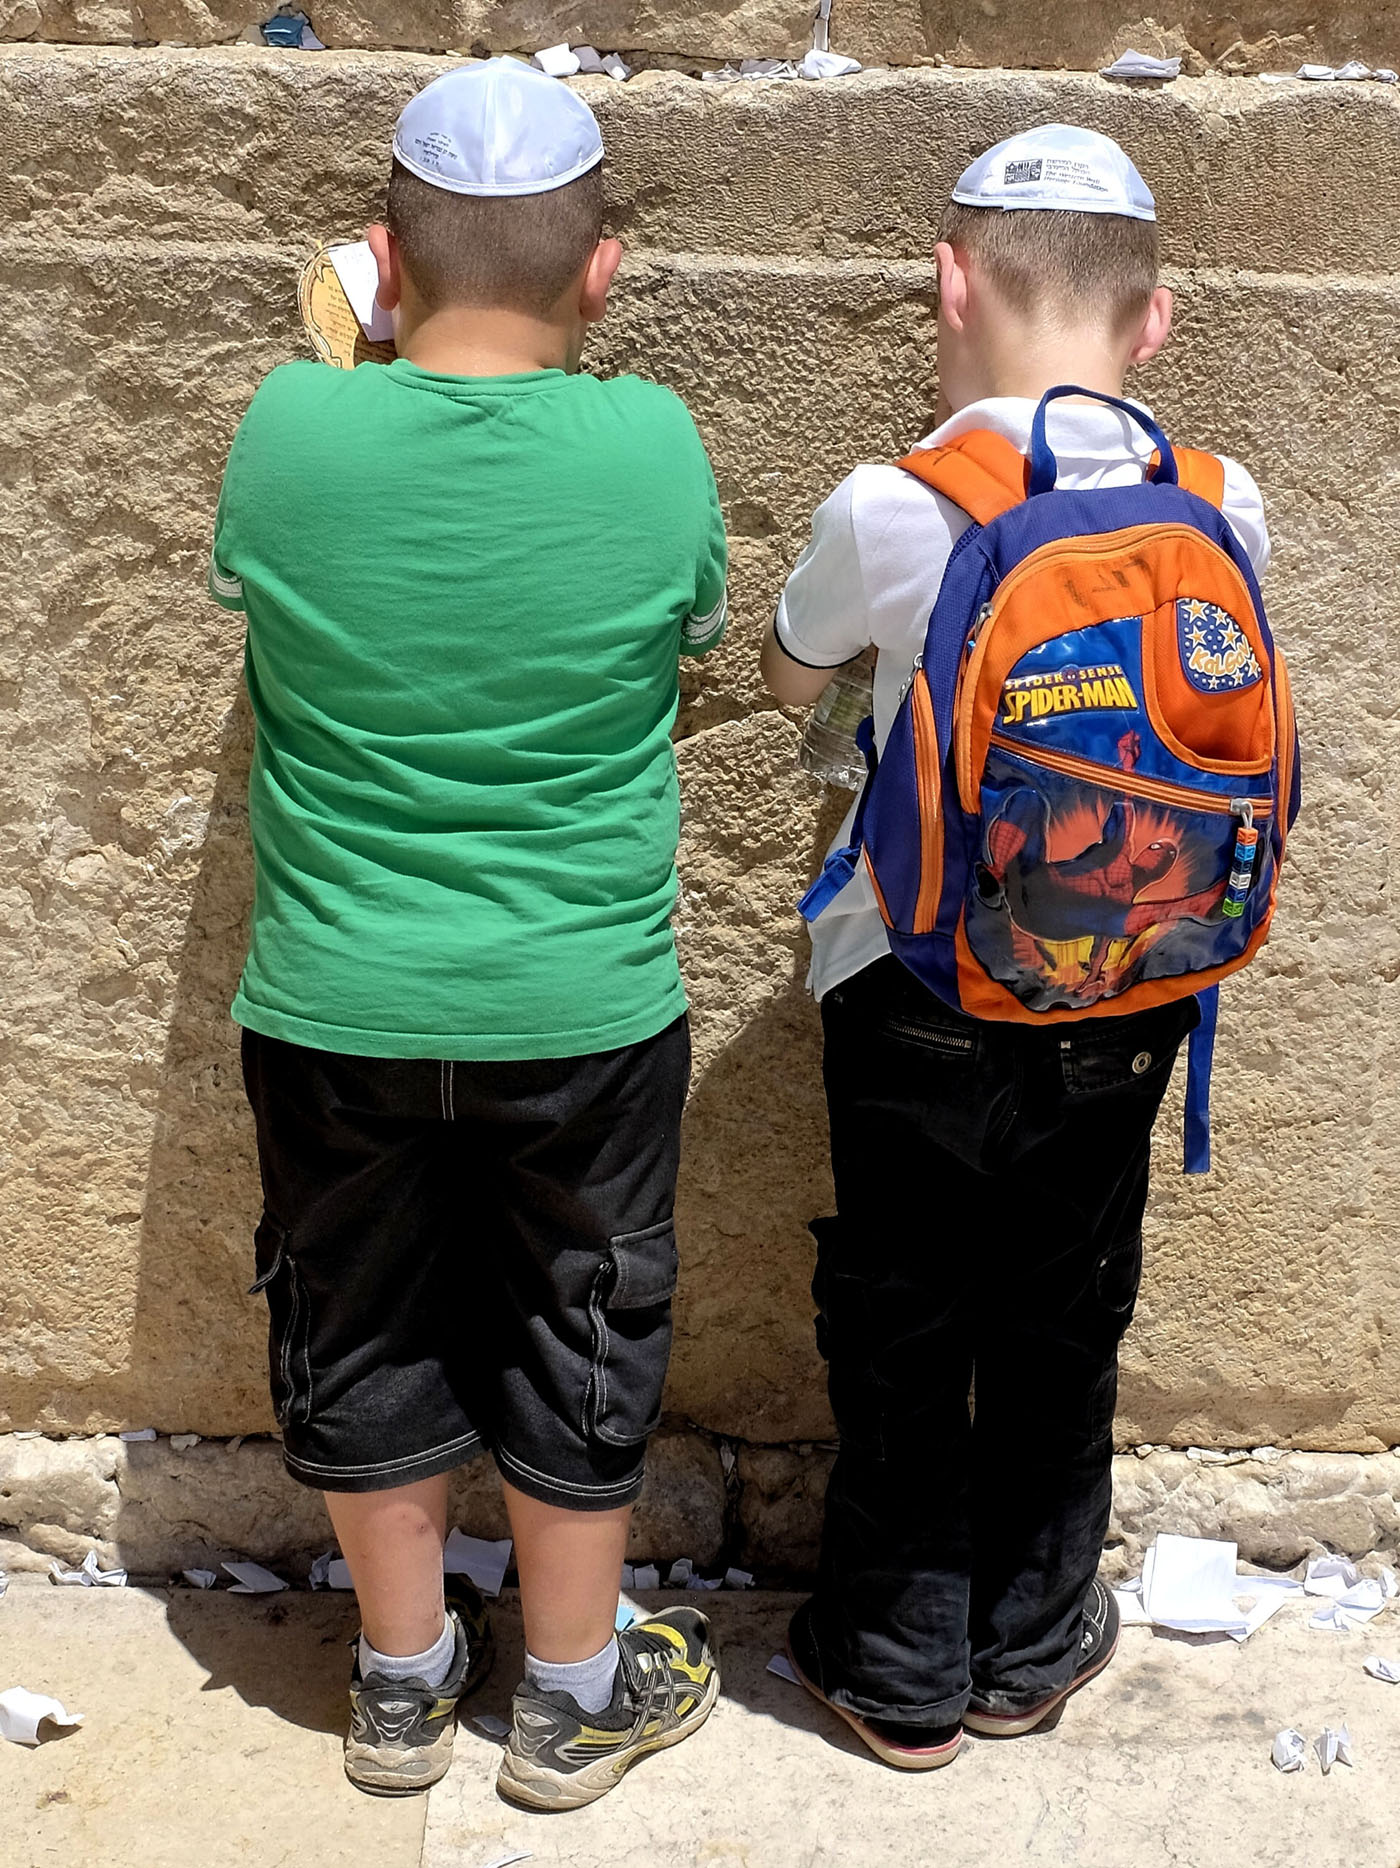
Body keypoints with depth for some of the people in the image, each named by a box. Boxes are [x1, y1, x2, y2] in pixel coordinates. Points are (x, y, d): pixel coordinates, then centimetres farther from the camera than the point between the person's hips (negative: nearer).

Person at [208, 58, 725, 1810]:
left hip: (337, 1011, 1)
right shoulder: (652, 445, -15)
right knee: (577, 1353, 18)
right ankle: (573, 1698, 36)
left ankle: (402, 1680, 39)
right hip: (584, 1011, -1)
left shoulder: (288, 429, -13)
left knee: (365, 1347, 20)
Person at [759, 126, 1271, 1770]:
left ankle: (901, 1670, 31)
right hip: (1127, 1001, 3)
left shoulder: (892, 510, -20)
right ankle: (1033, 1642, 37)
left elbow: (790, 673, 2)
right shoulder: (1224, 508, -9)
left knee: (901, 1334, 16)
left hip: (921, 1003, -3)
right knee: (1062, 1328, 20)